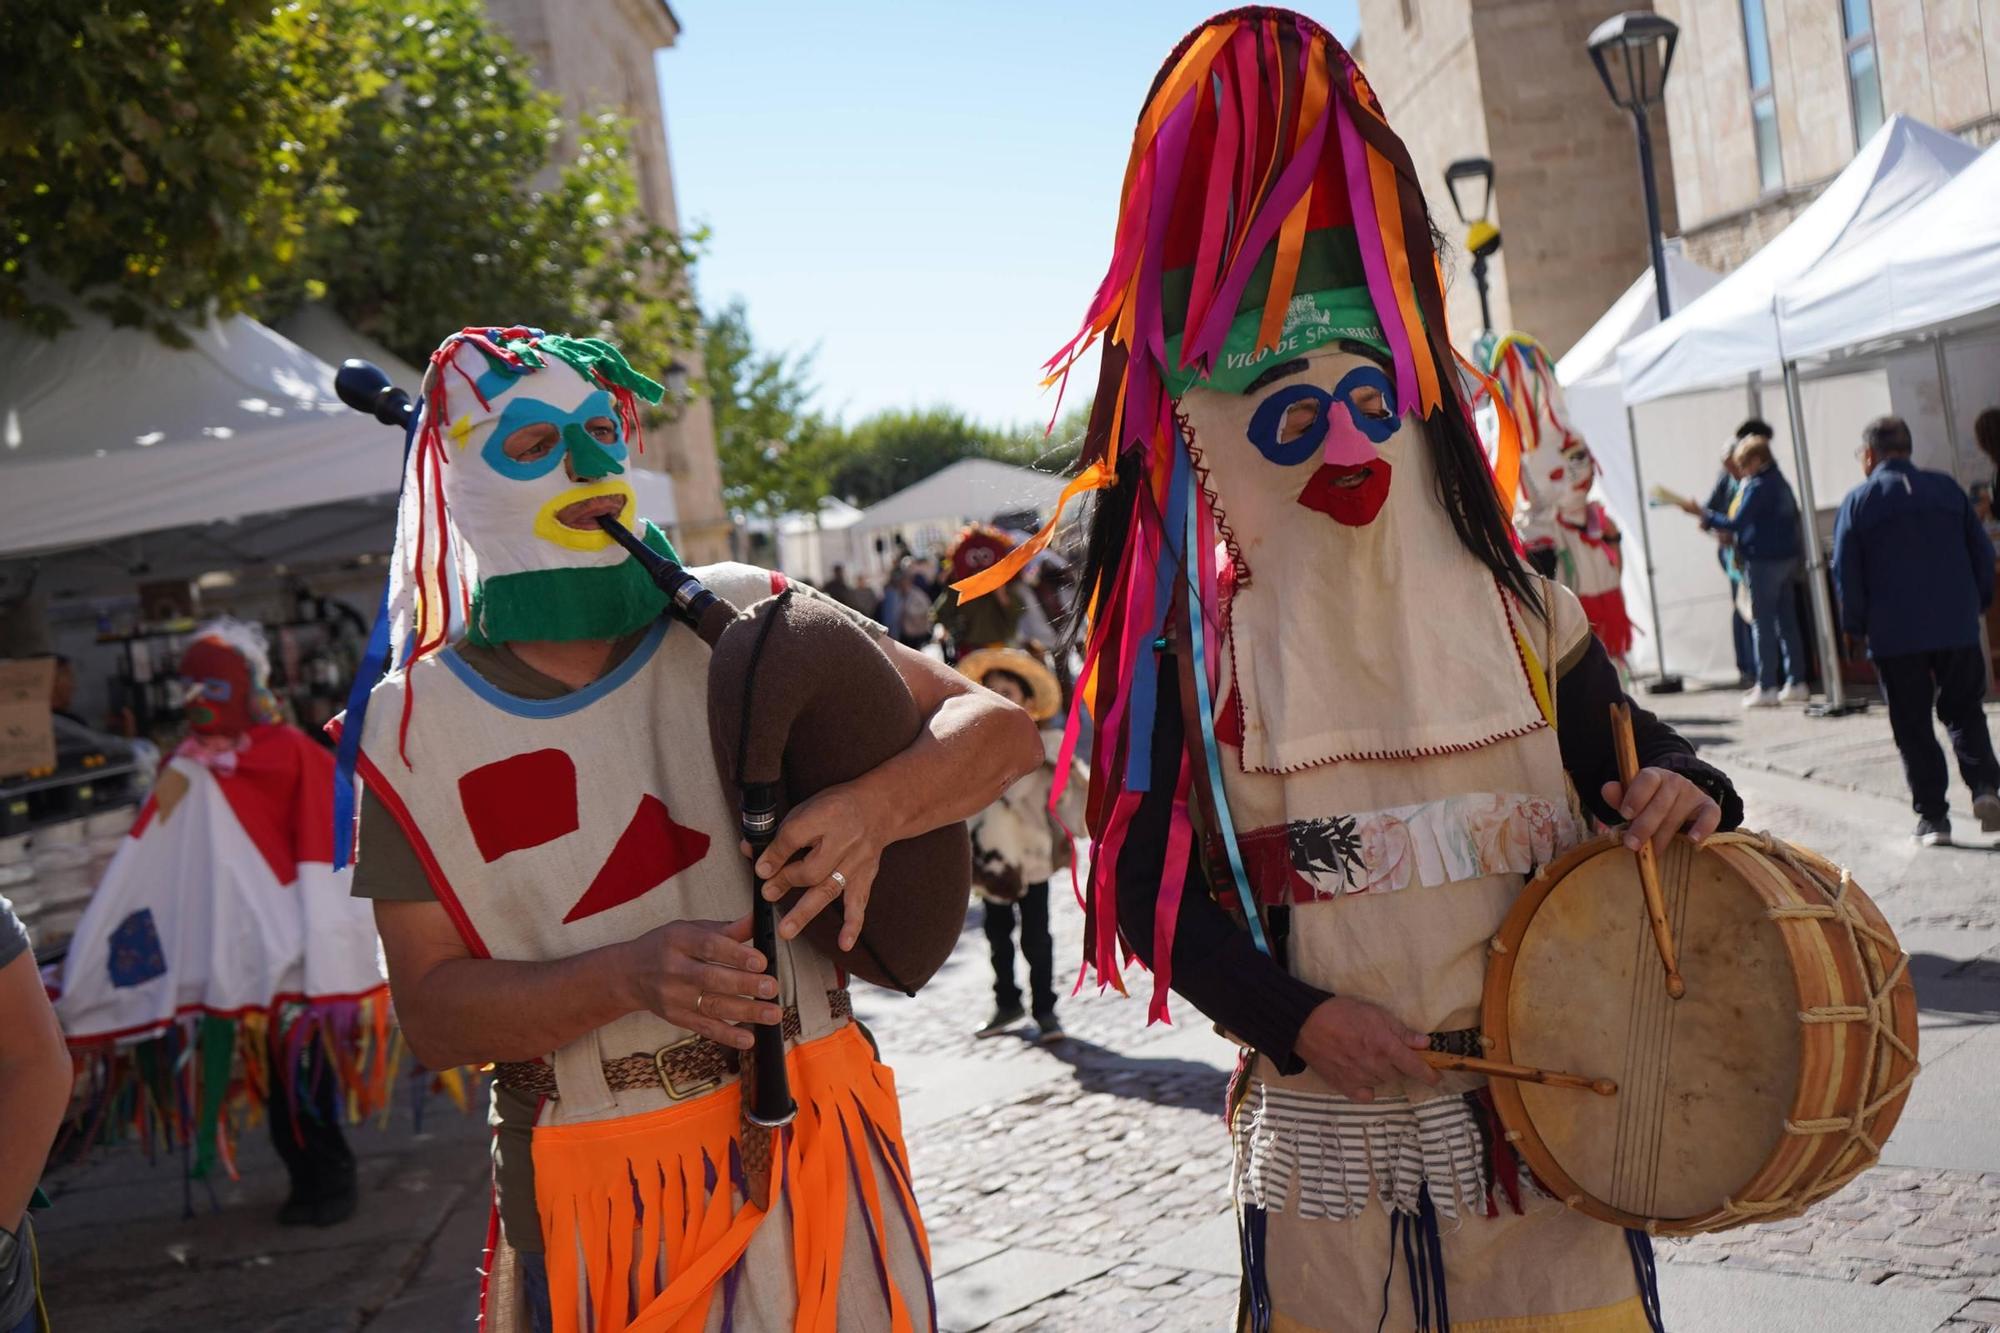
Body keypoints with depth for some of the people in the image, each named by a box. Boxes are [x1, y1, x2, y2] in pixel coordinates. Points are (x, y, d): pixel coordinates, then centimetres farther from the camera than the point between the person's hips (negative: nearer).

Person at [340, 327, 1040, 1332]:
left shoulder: (741, 620, -2)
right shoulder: (417, 727, -3)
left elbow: (997, 727, -3)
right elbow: (431, 1012, -6)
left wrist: (875, 808, -25)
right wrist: (633, 974, -23)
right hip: (594, 1204, -1)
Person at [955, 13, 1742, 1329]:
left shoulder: (1517, 605, 2)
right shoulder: (1192, 642, -4)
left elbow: (1638, 755, 13)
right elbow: (1148, 884, -3)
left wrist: (1684, 793, -11)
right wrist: (1293, 1018, -16)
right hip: (1333, 1141, -2)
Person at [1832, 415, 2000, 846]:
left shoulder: (1858, 502, -3)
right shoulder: (1947, 489, 6)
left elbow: (1846, 573, -3)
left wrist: (1857, 626, 8)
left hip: (1894, 636, -2)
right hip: (1958, 628, 2)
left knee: (1913, 726, 5)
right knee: (1964, 712, 14)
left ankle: (1932, 815, 2)